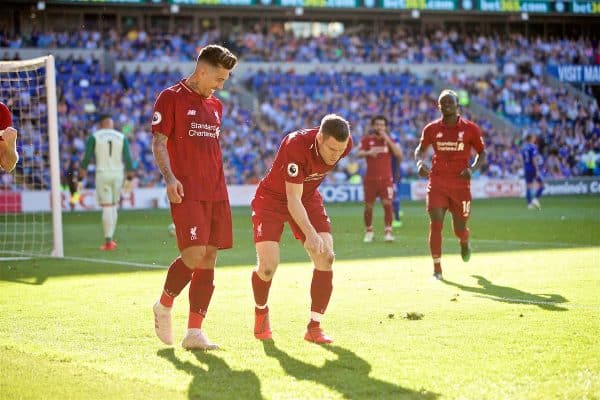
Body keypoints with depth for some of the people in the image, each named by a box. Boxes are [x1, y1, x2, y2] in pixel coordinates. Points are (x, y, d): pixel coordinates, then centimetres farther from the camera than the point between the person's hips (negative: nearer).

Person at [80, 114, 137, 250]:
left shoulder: (94, 137, -1)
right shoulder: (122, 137, 6)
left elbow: (86, 159, -6)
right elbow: (128, 159, 4)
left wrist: (80, 179, -2)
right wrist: (129, 179, 15)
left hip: (102, 174, -3)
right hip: (118, 174, 3)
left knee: (107, 207, -4)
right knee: (113, 206, 15)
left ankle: (108, 241, -9)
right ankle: (110, 239, 17)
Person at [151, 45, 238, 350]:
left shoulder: (215, 106, 18)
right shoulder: (170, 98, -1)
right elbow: (159, 142, -6)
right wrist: (169, 177, -19)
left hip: (215, 192, 7)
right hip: (186, 192, -7)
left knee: (209, 259, 1)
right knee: (194, 254, -17)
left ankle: (194, 331, 5)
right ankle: (164, 306, 9)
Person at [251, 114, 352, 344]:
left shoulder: (344, 145, -17)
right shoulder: (296, 145, -35)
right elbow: (293, 200, -33)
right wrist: (310, 233, -44)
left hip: (308, 198, 5)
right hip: (272, 199, -5)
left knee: (326, 258, -15)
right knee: (268, 267, -16)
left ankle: (314, 326, -3)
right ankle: (261, 312, 17)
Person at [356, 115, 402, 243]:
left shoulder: (389, 140, 7)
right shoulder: (367, 139, 3)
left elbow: (399, 155, -6)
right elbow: (359, 154, -12)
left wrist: (388, 140, -13)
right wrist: (368, 152, -34)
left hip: (386, 178, 0)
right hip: (370, 178, 0)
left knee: (387, 204, -14)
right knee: (368, 206, 4)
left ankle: (388, 232, -9)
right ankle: (369, 232, 22)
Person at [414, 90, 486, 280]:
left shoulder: (470, 128, -2)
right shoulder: (431, 129, 2)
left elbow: (482, 153, 6)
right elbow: (421, 149, 16)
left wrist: (472, 168, -13)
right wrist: (419, 163, -6)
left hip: (460, 184, -1)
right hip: (437, 183, 1)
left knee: (460, 228, 7)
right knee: (435, 224, -12)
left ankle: (464, 243, 46)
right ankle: (437, 268, -3)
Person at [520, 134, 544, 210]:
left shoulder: (523, 147, 9)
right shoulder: (533, 147, -13)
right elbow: (534, 160, -18)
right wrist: (537, 170, -17)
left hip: (526, 169, 7)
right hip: (533, 168, -7)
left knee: (528, 186, 7)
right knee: (541, 185, 3)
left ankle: (529, 204, 5)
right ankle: (536, 199, -11)